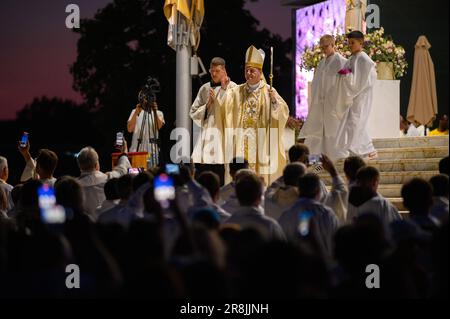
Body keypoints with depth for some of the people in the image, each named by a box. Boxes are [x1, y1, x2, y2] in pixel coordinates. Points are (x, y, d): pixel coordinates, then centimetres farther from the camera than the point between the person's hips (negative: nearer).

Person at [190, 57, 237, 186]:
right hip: (205, 136, 4)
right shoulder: (204, 88, 14)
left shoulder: (232, 87, 1)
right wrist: (207, 105, -2)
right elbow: (193, 112, 14)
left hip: (222, 135, -4)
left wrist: (224, 89, -14)